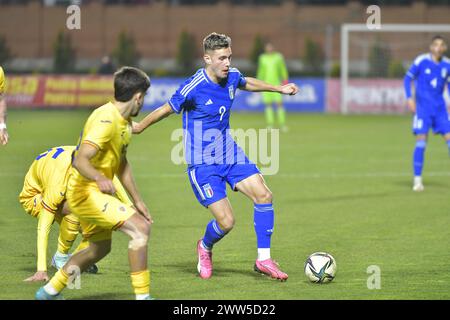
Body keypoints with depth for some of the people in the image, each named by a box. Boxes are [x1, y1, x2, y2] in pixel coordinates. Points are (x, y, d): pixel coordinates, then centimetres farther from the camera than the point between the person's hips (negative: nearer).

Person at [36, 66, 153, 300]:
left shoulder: (123, 121, 9)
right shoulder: (106, 120, -22)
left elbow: (121, 164, 20)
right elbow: (80, 160, -32)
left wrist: (137, 201, 19)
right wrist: (100, 178, -50)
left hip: (94, 192, 11)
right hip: (85, 191, -11)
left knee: (100, 248, 23)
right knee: (140, 228, -21)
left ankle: (49, 292, 34)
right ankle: (142, 295, -19)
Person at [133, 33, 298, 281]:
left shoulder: (232, 77, -3)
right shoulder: (193, 88, -22)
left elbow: (246, 83, 24)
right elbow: (166, 110, -5)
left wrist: (278, 89, 29)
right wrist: (139, 127, 10)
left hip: (230, 155, 6)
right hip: (203, 163, -6)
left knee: (263, 195, -11)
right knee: (226, 221, -12)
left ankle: (263, 259, -1)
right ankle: (205, 247, 23)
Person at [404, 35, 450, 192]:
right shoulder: (421, 61, -6)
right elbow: (408, 78, 1)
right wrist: (409, 98, -9)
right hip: (423, 107, -4)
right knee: (421, 141, -10)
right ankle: (417, 179, -2)